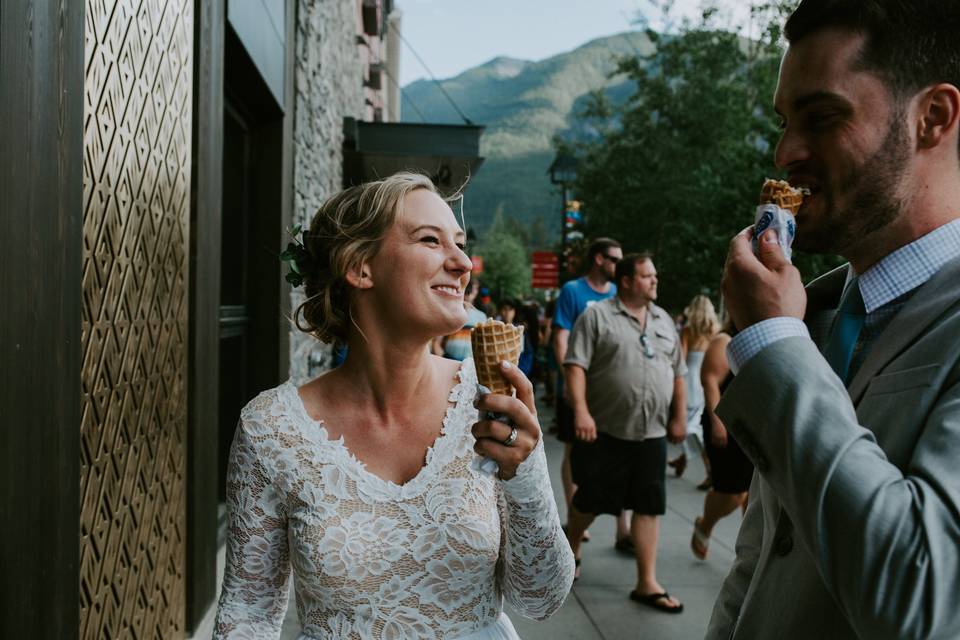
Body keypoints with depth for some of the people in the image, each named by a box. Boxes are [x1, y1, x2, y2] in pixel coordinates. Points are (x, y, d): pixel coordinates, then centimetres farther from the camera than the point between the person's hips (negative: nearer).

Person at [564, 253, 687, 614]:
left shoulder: (664, 321, 14)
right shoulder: (597, 316, -4)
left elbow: (677, 373, 18)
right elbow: (576, 365, -11)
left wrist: (679, 417, 13)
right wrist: (580, 410, -21)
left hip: (651, 433, 5)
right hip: (605, 431, -5)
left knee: (649, 506, 5)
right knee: (590, 499, 6)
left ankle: (647, 583, 13)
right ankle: (570, 550, 33)